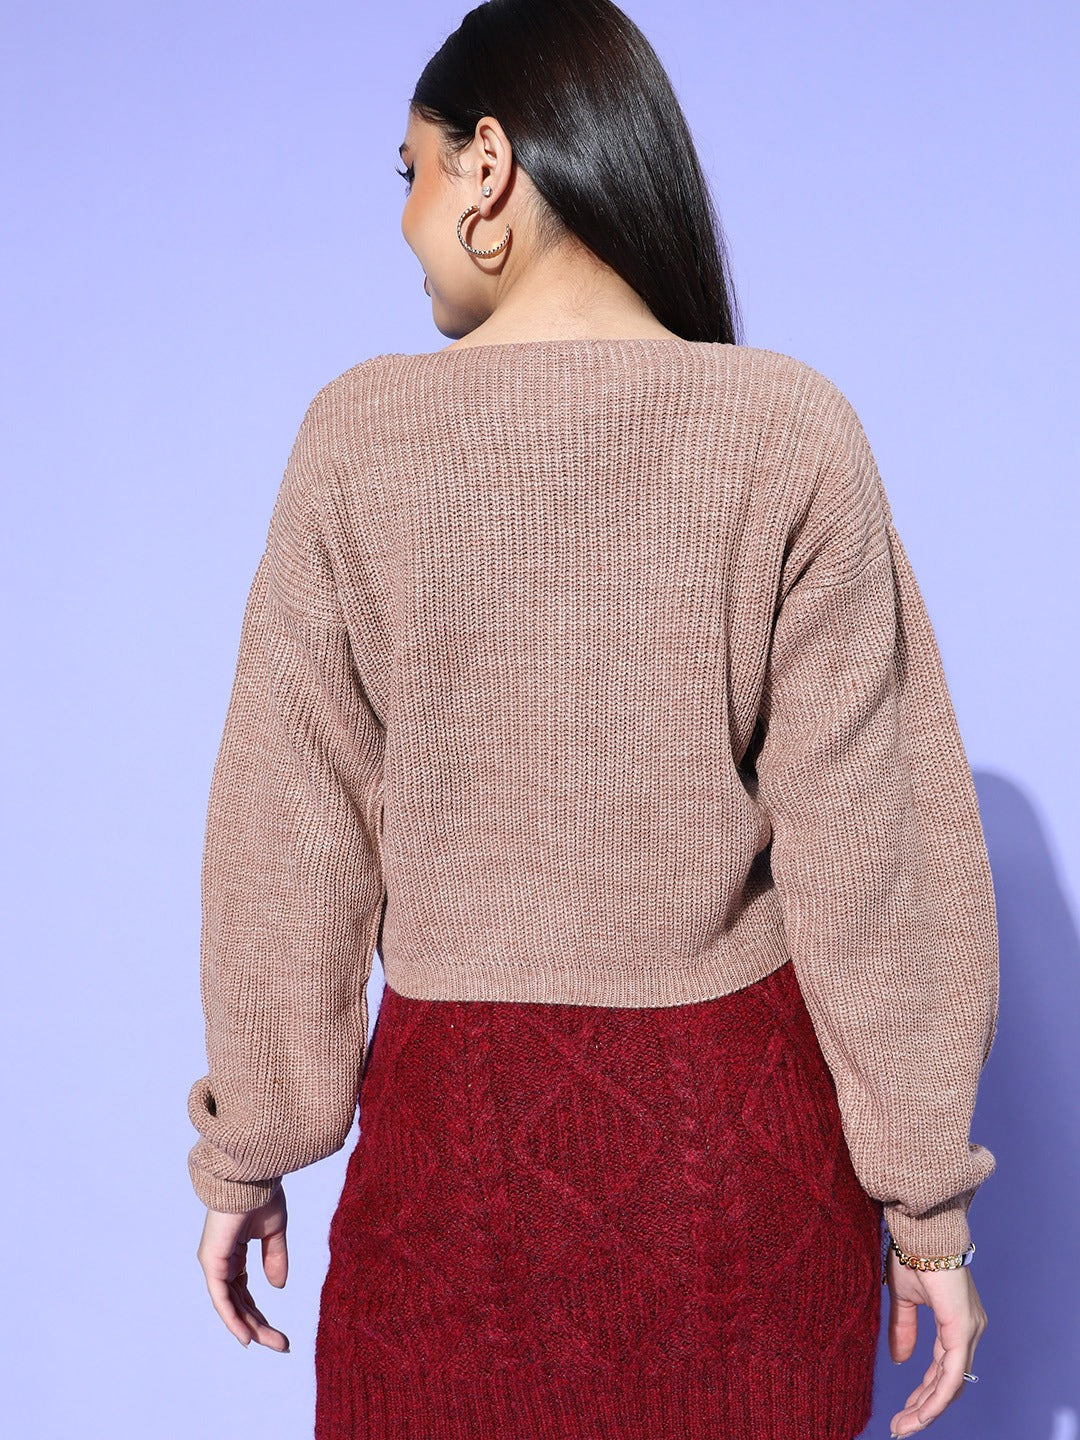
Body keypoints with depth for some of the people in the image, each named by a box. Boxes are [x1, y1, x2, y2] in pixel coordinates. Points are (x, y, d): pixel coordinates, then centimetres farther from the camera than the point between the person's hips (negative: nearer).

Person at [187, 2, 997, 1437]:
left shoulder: (362, 432, -8)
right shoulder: (792, 432, -9)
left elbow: (289, 834, -5)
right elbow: (872, 843, -9)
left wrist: (246, 1157, 7)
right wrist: (924, 1197, 1)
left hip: (462, 1120, 0)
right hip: (746, 1128, 1)